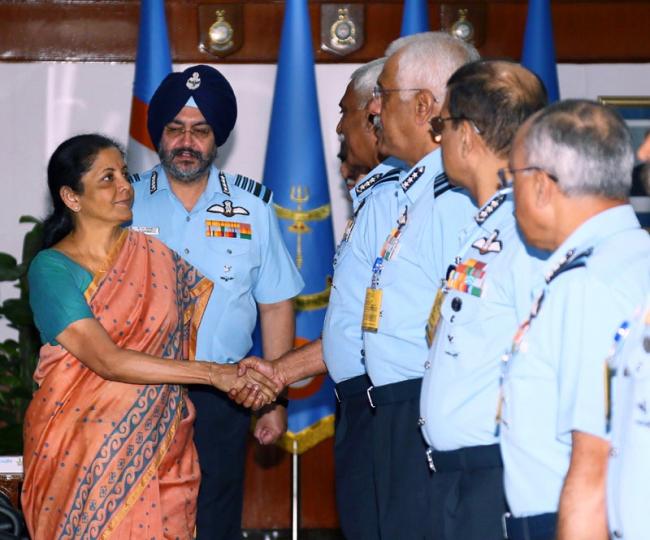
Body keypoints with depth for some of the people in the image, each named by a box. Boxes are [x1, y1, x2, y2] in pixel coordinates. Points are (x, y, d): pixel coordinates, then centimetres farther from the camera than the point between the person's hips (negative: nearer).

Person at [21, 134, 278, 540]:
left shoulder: (152, 253, 5)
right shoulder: (52, 270, -10)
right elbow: (108, 362, -19)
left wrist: (243, 370, -13)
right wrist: (213, 373, -20)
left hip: (159, 445, 4)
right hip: (84, 452, -3)